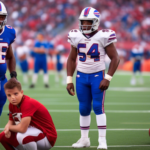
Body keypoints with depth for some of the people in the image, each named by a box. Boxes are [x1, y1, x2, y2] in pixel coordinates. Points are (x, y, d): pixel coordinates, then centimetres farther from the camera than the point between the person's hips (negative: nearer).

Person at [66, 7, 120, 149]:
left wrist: (107, 79, -13)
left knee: (98, 107, -9)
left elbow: (115, 58, -7)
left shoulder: (103, 37, -12)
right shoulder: (76, 37, 0)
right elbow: (72, 59, 11)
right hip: (81, 76, 4)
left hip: (97, 76, -4)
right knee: (84, 109, 8)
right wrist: (69, 80, 6)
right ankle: (84, 139, 20)